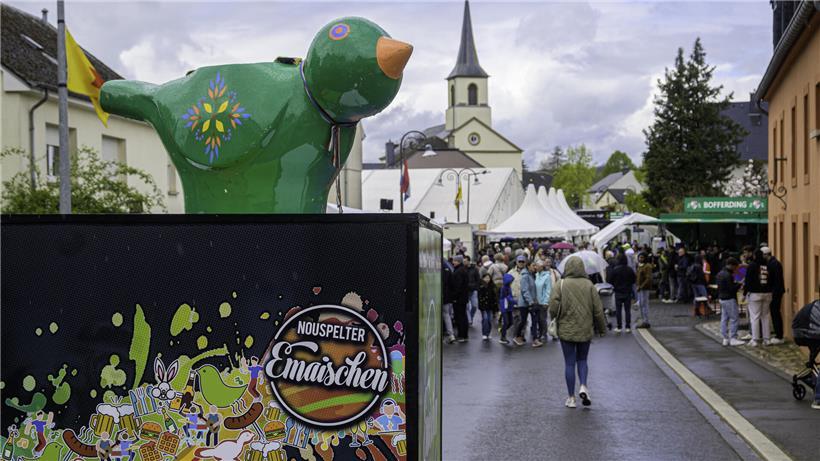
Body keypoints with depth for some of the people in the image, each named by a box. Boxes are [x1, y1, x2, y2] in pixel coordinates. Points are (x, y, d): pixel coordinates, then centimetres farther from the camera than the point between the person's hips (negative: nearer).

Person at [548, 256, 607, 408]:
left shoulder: (561, 285, -10)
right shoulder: (589, 285, -4)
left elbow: (553, 308, -13)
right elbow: (598, 310, -1)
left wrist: (556, 319, 9)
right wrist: (602, 328, 11)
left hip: (566, 330, -2)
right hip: (585, 330, 2)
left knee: (569, 363, 6)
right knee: (582, 360, 19)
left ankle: (571, 398, 9)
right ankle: (583, 387, -2)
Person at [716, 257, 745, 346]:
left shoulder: (720, 274, 11)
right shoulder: (728, 275, -19)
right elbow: (732, 289, -20)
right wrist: (739, 284, -9)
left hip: (722, 299, 10)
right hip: (729, 299, -10)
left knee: (724, 319, 9)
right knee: (734, 318, -3)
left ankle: (725, 339, 12)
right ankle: (733, 339, -3)